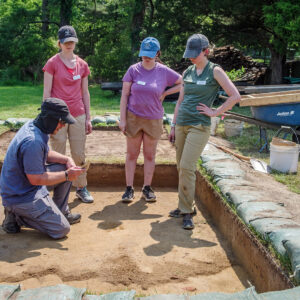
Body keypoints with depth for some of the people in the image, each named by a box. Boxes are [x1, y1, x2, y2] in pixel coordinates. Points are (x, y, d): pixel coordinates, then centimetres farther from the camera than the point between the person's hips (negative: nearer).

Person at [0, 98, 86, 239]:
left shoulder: (33, 125, 0)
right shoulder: (33, 141, -31)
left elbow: (46, 153, 15)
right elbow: (35, 179, -27)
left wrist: (66, 160, -1)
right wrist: (66, 175, -20)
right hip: (21, 197, -10)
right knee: (62, 229, -9)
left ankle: (61, 212, 20)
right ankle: (17, 215, 2)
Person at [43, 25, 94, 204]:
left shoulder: (82, 65, 9)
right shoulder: (53, 63, -3)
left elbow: (85, 93, 12)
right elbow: (47, 92, -4)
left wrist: (88, 118, 10)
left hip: (78, 114, 4)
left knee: (79, 155, 8)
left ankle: (81, 188, 22)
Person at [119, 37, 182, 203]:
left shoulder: (164, 71, -1)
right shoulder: (133, 70, -2)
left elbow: (183, 83, 8)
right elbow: (124, 95, -2)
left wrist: (165, 93, -2)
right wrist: (122, 119, -6)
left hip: (154, 119, 1)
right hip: (133, 117, 0)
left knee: (150, 155, 9)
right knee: (132, 154, 5)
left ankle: (147, 188, 20)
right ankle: (129, 188, 13)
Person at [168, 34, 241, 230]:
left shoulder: (215, 71, -3)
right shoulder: (187, 73, 13)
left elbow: (235, 96, -10)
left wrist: (215, 112, -9)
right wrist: (173, 126, 14)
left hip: (199, 126, -6)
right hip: (181, 125, 6)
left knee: (187, 167, -13)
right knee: (182, 167, 7)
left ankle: (187, 212, -1)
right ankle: (185, 206, 20)